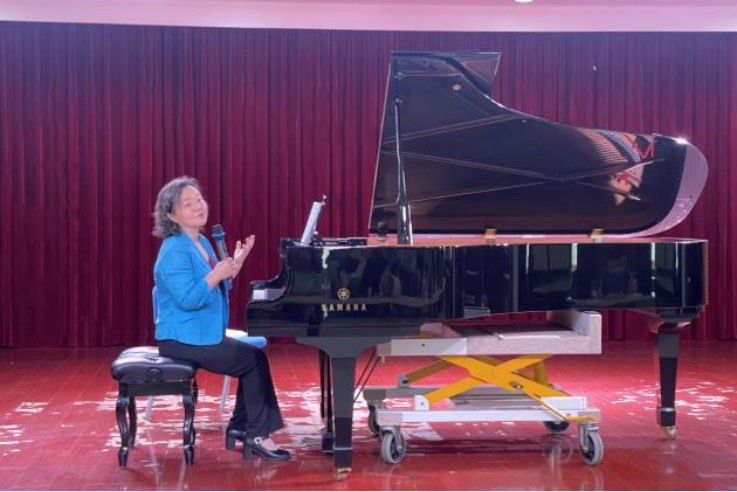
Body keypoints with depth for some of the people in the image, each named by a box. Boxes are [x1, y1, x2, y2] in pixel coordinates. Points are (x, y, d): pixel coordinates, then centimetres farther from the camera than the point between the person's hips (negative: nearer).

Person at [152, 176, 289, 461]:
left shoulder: (201, 243, 13)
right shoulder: (174, 250, -17)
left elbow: (216, 289, 17)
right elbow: (188, 299, -26)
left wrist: (234, 265, 5)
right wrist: (218, 274, -25)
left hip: (200, 335, 10)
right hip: (183, 340, -10)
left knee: (255, 351, 5)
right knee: (255, 359, -10)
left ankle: (240, 426, 9)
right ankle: (257, 435, -2)